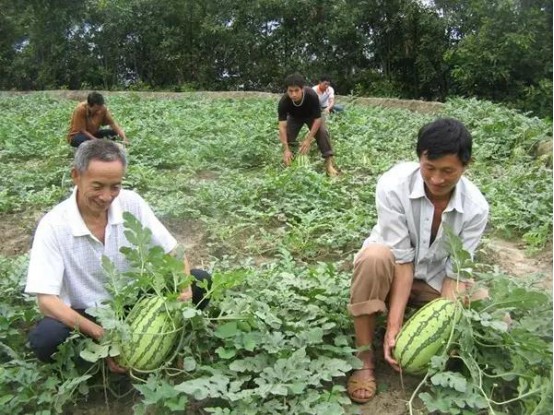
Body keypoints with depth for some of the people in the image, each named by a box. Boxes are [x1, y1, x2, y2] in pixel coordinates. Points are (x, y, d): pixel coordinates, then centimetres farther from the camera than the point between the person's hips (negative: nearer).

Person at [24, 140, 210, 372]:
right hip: (86, 315, -2)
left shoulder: (131, 203, -11)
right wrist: (102, 335, -35)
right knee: (44, 339, -34)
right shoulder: (53, 226, -20)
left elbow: (172, 251, -6)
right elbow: (46, 300, -24)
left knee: (200, 282, -15)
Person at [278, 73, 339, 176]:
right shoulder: (283, 102, -36)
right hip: (294, 117, 2)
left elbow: (318, 119, -34)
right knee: (288, 135, -17)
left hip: (311, 116, -2)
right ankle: (288, 163, 6)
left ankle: (329, 162, -21)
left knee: (322, 132, -24)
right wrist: (286, 149, -45)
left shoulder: (312, 96, -41)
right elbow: (282, 126, -37)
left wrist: (308, 140, -41)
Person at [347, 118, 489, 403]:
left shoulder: (475, 207, -20)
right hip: (392, 269, -2)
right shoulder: (392, 186, -29)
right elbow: (402, 259, -27)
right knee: (375, 256, -38)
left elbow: (456, 273, -16)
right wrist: (393, 326, -32)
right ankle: (364, 356, -20)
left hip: (434, 281, 2)